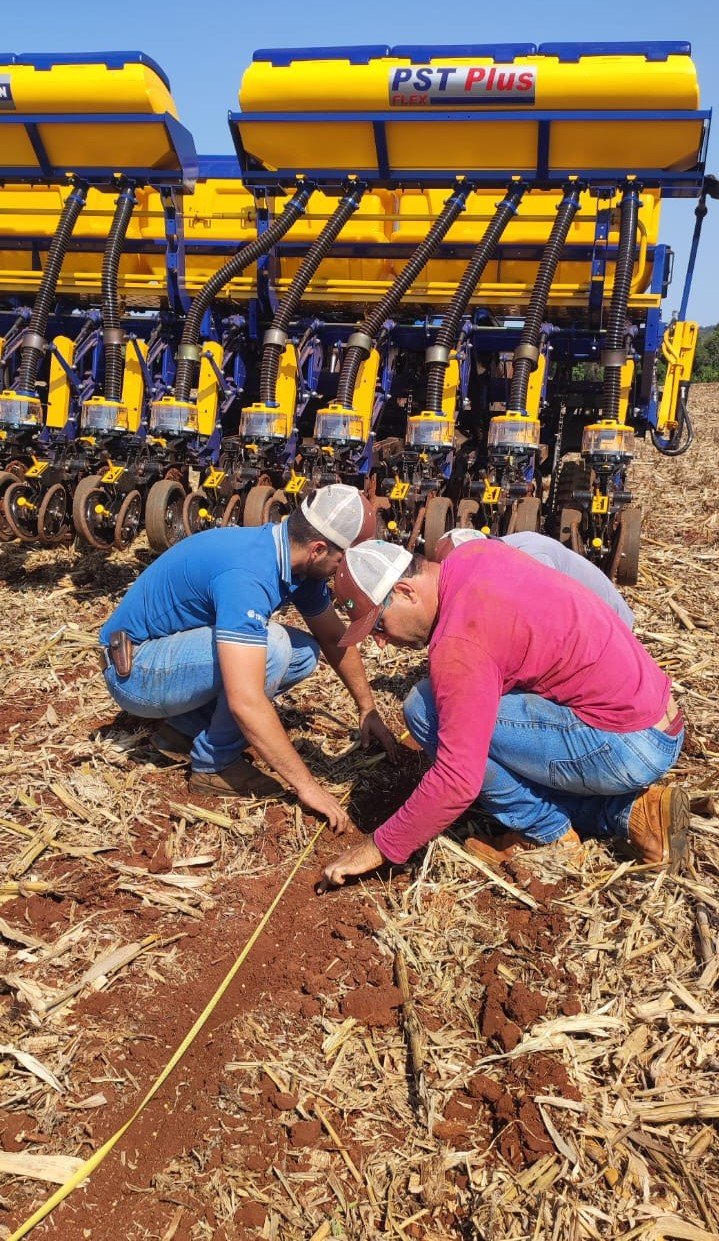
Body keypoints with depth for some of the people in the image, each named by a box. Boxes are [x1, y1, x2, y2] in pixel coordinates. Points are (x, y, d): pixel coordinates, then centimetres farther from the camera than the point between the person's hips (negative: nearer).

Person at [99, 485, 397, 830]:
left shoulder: (298, 560, -5)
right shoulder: (246, 575, -33)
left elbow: (335, 638, 12)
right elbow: (246, 702, -38)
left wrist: (368, 710, 18)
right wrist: (306, 785, -30)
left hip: (177, 653, 9)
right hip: (133, 670, -9)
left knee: (303, 653, 1)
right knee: (271, 646, -28)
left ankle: (185, 727, 6)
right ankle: (214, 764, -9)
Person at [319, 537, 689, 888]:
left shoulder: (459, 642, -22)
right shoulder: (475, 553, 3)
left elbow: (456, 782, -24)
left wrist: (379, 849, -12)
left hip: (629, 747, -10)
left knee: (425, 710, -15)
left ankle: (548, 833, 0)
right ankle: (628, 811, 13)